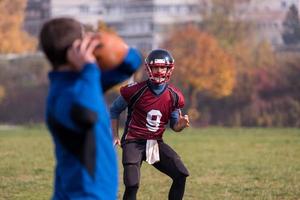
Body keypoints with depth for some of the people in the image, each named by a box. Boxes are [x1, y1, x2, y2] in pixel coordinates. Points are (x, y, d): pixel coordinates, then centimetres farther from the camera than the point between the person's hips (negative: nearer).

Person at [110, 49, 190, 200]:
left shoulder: (174, 96, -1)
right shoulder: (135, 91, -12)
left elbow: (174, 126, 11)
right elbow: (114, 110, 4)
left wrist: (181, 124, -13)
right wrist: (115, 136, -2)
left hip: (156, 143, 4)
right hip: (134, 142, -4)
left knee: (181, 175, -7)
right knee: (132, 185, -19)